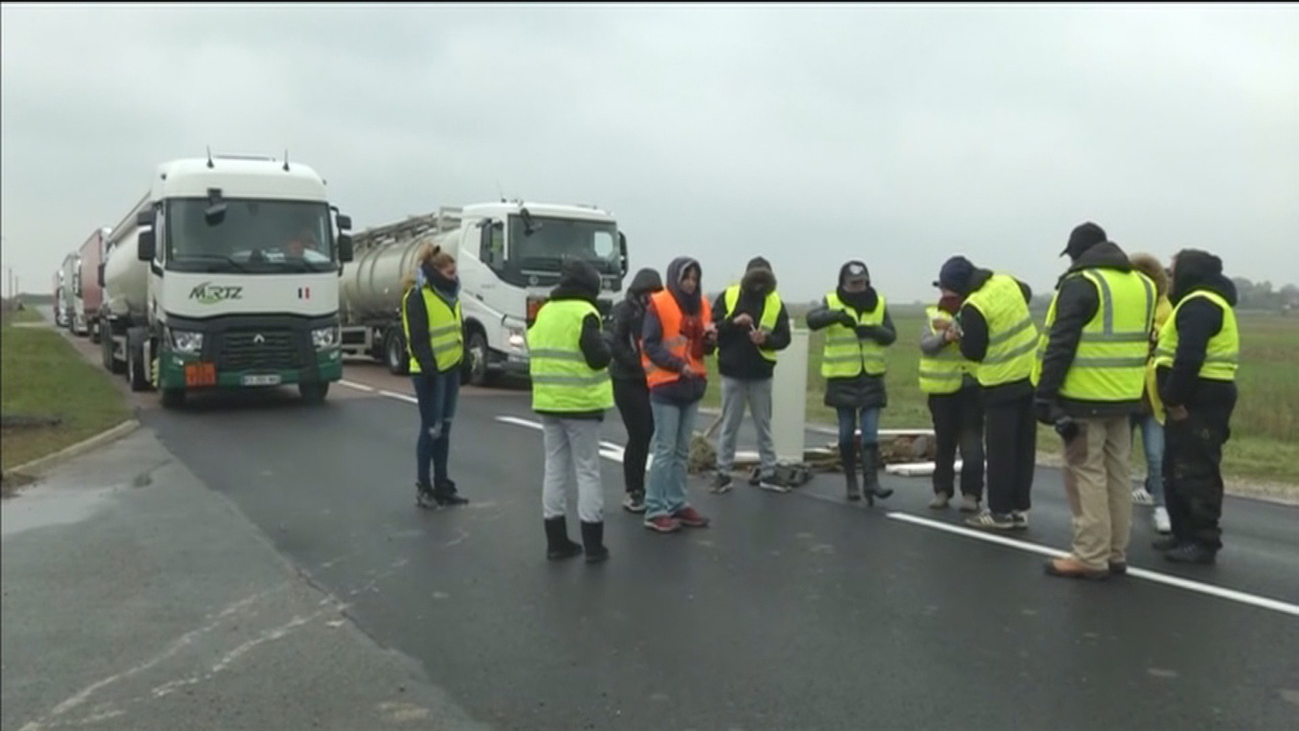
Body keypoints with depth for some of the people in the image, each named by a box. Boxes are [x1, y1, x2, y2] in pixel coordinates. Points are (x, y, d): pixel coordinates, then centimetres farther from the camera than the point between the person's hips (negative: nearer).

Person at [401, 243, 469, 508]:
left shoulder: (450, 295, 13)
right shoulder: (418, 297, -12)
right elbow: (417, 338, -16)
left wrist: (464, 360, 11)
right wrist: (429, 368, -19)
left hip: (451, 369, 8)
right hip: (430, 373, -7)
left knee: (444, 428, 11)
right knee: (431, 428, -3)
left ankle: (442, 485, 18)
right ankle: (423, 486, 7)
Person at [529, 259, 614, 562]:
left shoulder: (544, 313, 11)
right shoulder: (584, 313, -12)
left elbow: (536, 354, 16)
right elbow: (599, 358, -18)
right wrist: (603, 345, 1)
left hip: (548, 402, 6)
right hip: (580, 403, -6)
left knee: (555, 469, 10)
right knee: (587, 471, 0)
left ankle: (556, 541, 14)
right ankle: (593, 544, 3)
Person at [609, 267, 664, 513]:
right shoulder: (624, 310, -5)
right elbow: (614, 343, -15)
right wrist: (638, 364, -19)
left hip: (649, 381, 6)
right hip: (627, 382, -6)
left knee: (647, 433, 5)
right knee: (639, 434, -6)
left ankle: (638, 489, 17)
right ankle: (633, 492, 4)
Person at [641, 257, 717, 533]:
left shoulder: (701, 305, 11)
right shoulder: (658, 305, -8)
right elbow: (650, 345, -12)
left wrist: (711, 339, -6)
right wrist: (679, 365, -20)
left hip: (692, 385, 6)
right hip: (666, 386, -6)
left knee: (682, 450, 11)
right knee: (665, 449, -6)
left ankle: (677, 505, 19)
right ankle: (655, 511, 0)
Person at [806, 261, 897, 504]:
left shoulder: (879, 303, 6)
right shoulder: (832, 302, -1)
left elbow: (891, 335, 2)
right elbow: (812, 320, -20)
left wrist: (873, 330, -20)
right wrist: (837, 315, -38)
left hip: (871, 377, 1)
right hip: (842, 378, -1)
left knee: (870, 432, -4)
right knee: (847, 432, 5)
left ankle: (871, 482, -6)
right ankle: (852, 482, 17)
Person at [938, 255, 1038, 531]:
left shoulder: (973, 307, -21)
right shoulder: (1007, 282, 3)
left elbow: (973, 352, -14)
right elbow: (1027, 294, 27)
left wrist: (959, 332, 2)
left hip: (1003, 384, -8)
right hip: (1030, 374, 8)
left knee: (1000, 450, 2)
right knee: (1024, 447, 11)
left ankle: (999, 512, 8)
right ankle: (1020, 509, 18)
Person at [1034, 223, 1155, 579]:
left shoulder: (1080, 284, -11)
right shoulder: (1142, 284, 14)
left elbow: (1061, 345, -16)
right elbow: (1142, 342, 18)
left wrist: (1045, 395, -13)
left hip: (1085, 398, -8)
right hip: (1124, 397, 8)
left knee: (1086, 474, -2)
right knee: (1118, 474, 13)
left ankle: (1090, 557, 0)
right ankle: (1115, 553, 20)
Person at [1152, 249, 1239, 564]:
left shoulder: (1200, 304, -15)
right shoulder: (1202, 302, 21)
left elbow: (1189, 357, -26)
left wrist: (1174, 397, -21)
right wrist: (1175, 397, 14)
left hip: (1199, 400, -11)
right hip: (1197, 397, 11)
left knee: (1196, 472, -7)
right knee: (1177, 469, 16)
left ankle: (1204, 542, -1)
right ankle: (1185, 533, 24)